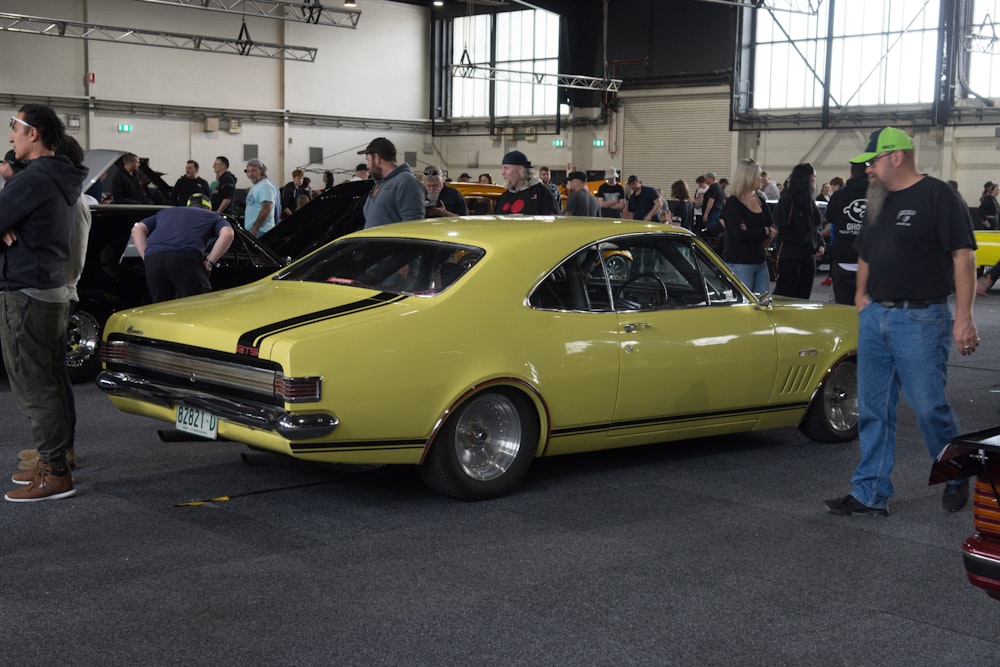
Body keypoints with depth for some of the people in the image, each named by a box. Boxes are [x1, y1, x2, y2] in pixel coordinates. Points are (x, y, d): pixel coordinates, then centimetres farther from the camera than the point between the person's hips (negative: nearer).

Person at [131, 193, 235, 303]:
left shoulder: (165, 212, 40)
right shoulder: (213, 216, 29)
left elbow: (137, 229, 27)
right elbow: (227, 234, 6)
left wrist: (146, 258, 19)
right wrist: (209, 261, 5)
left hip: (153, 258, 4)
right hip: (185, 257, -4)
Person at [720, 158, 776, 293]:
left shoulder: (760, 201, 13)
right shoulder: (732, 203, -9)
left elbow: (774, 230, 6)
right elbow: (740, 235, -21)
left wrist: (752, 233, -14)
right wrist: (765, 231, -8)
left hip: (760, 261, 7)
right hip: (738, 265, -7)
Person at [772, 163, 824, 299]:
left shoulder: (809, 201, 16)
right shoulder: (787, 199, -8)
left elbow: (815, 227, 23)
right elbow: (782, 228, -13)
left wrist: (820, 244, 6)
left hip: (808, 257, 8)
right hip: (790, 257, -8)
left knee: (803, 298, 8)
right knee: (784, 297, -6)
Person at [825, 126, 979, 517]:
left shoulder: (938, 197, -8)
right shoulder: (879, 202, 15)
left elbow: (963, 257, -12)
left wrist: (963, 317, -17)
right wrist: (861, 294, 9)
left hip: (920, 319, -7)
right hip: (875, 318, 7)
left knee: (929, 407, -3)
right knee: (873, 410, 8)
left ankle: (956, 478, 23)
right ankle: (871, 494, 14)